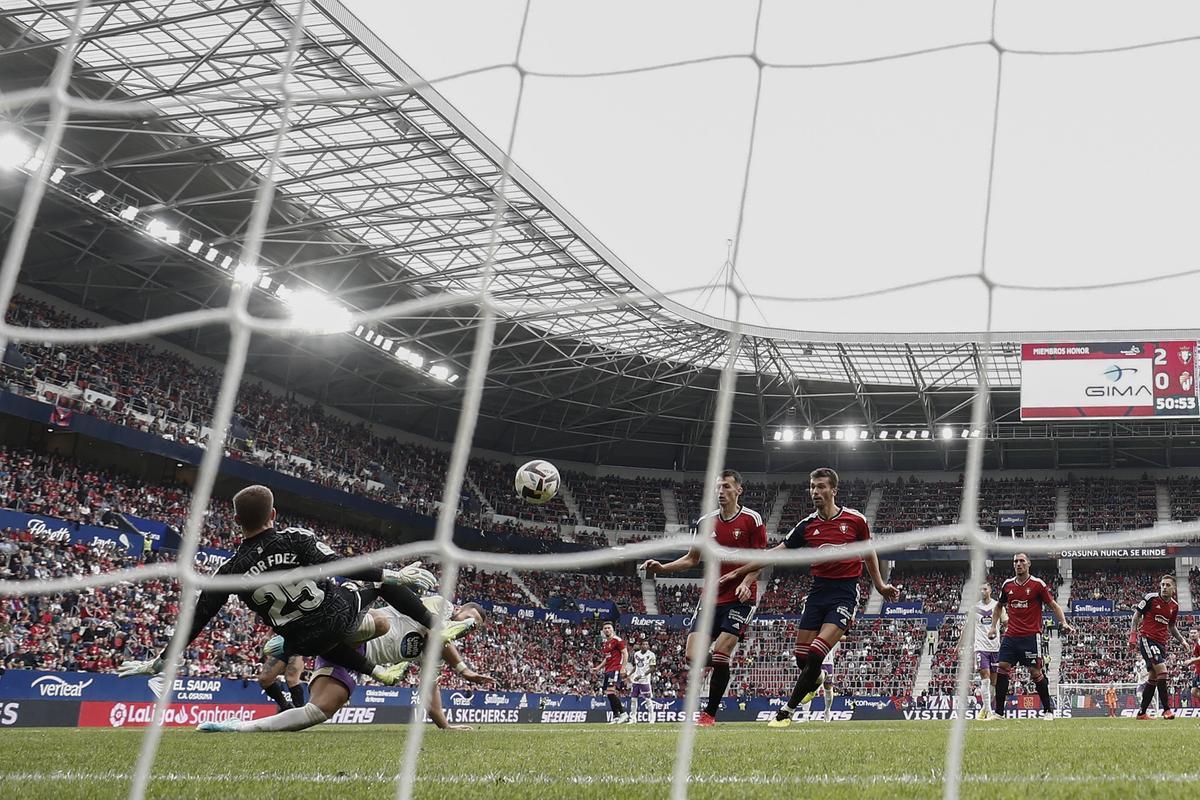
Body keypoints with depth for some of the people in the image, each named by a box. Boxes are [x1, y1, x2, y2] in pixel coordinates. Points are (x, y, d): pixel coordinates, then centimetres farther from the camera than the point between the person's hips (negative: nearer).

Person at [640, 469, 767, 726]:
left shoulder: (752, 519, -4)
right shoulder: (706, 522, 9)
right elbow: (692, 559, 16)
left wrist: (746, 583, -20)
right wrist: (662, 568, 1)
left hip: (740, 597, -5)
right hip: (712, 596, 5)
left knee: (720, 654, -14)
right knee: (693, 655, -7)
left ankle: (710, 713, 2)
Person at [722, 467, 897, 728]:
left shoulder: (856, 519, -4)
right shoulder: (807, 525, 2)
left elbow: (868, 551, 15)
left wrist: (880, 585, 17)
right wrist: (737, 572, 7)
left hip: (845, 593, -4)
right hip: (818, 591, 4)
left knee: (816, 654, -17)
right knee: (801, 656, 3)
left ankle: (787, 710, -6)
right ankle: (818, 678, 41)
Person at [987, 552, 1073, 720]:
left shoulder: (1037, 584, -3)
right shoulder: (1007, 585, 9)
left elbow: (1053, 605, 1)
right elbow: (999, 606, 24)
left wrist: (1064, 623, -12)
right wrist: (994, 626, 17)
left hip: (1031, 636, -4)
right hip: (1011, 635, 4)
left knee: (1036, 672, -4)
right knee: (1002, 668, -4)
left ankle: (1048, 710, 12)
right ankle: (999, 712, 0)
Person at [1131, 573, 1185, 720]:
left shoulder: (1174, 606, 9)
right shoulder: (1151, 597, -8)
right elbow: (1137, 615, -1)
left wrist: (1182, 639, 9)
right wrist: (1133, 634, -9)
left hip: (1161, 642, 7)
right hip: (1147, 639, -7)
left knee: (1153, 677, 7)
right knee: (1162, 671, -18)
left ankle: (1142, 712, 14)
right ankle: (1166, 709, -12)